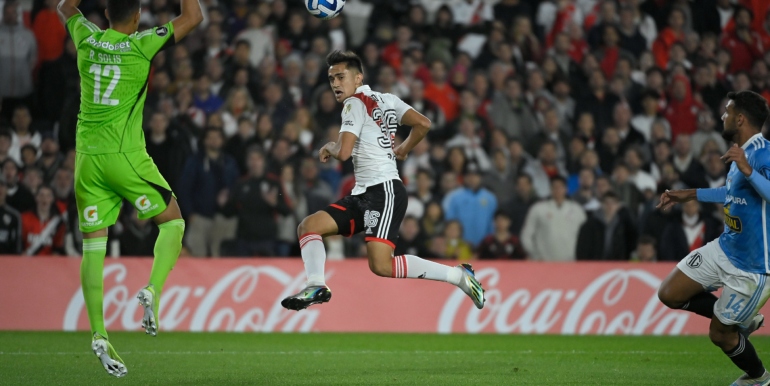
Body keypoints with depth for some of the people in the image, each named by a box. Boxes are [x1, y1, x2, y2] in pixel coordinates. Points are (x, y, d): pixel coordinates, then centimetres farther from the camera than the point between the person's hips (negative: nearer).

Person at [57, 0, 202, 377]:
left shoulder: (86, 39, 4)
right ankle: (153, 290, -10)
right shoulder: (141, 45, -7)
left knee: (93, 247, 4)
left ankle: (98, 335, -3)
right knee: (173, 221, 13)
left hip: (87, 157, 4)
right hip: (125, 156, -4)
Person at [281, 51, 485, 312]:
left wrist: (329, 147, 6)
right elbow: (423, 124, 7)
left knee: (381, 265, -21)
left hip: (384, 192, -10)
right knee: (308, 227, 4)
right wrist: (402, 150, 21)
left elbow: (343, 152, -15)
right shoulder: (386, 99, 17)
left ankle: (459, 275, -13)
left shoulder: (355, 103, -6)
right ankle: (316, 287, -12)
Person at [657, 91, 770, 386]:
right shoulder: (741, 152, 7)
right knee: (670, 295, 5)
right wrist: (691, 195, 29)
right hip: (725, 249, 9)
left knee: (720, 334, 2)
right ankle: (742, 319, 21)